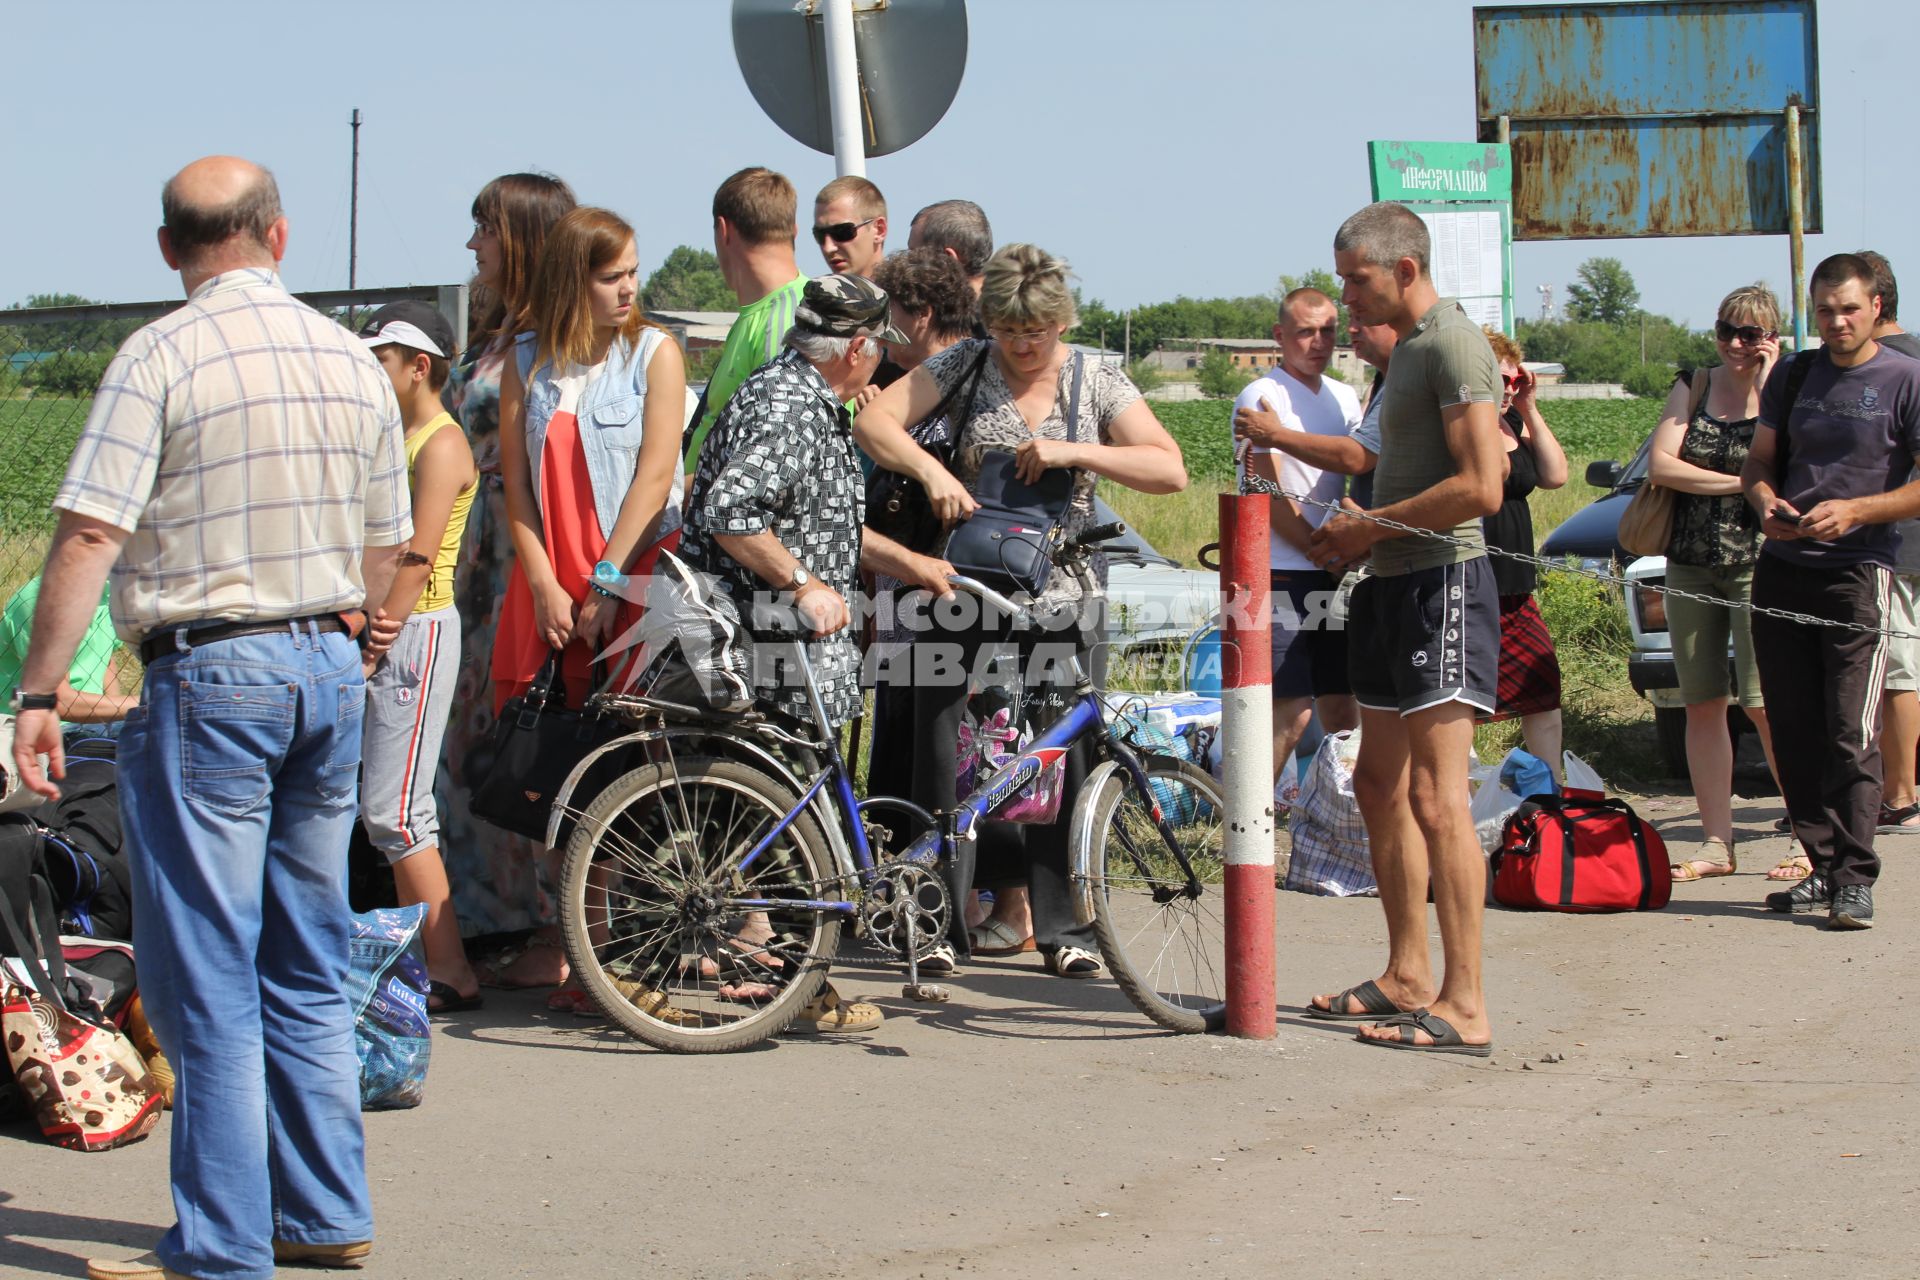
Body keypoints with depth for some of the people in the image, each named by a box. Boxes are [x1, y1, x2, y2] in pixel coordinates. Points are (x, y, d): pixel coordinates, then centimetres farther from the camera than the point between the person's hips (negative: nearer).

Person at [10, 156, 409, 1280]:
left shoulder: (162, 357, -9)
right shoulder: (353, 361, 9)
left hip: (210, 674, -6)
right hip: (331, 672, 6)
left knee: (205, 977, -1)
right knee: (310, 968, 15)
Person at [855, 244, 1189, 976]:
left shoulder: (1097, 384, 5)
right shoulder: (964, 366, 4)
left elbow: (1170, 470, -3)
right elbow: (874, 422, -2)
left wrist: (1074, 453, -15)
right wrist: (930, 470, -20)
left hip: (1059, 600, 0)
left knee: (1062, 759, -1)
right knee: (948, 751, -2)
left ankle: (1063, 928, 8)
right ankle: (941, 922, 6)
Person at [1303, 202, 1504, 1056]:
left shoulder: (1455, 344, -12)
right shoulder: (1408, 347, 19)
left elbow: (1480, 486, -22)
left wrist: (1372, 526, -13)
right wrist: (1349, 536, 12)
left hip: (1441, 582, -11)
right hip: (1392, 583, 11)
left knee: (1436, 797, -12)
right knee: (1380, 785, 15)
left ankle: (1465, 1007, -12)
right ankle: (1407, 976, 25)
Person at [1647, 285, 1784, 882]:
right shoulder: (1692, 389, 9)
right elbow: (1660, 464, -2)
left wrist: (1767, 379, -13)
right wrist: (1740, 483, -9)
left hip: (1758, 565, -4)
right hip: (1690, 564, 4)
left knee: (1765, 704, -10)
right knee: (1702, 704, 5)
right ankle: (1716, 844, 11)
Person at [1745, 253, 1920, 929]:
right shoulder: (1792, 376, 14)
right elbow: (1759, 461, 18)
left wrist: (1855, 510, -18)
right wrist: (1766, 500, -4)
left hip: (1857, 572, -5)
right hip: (1781, 570, 5)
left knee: (1852, 736, -10)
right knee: (1795, 733, 4)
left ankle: (1855, 879, -9)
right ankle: (1823, 867, 12)